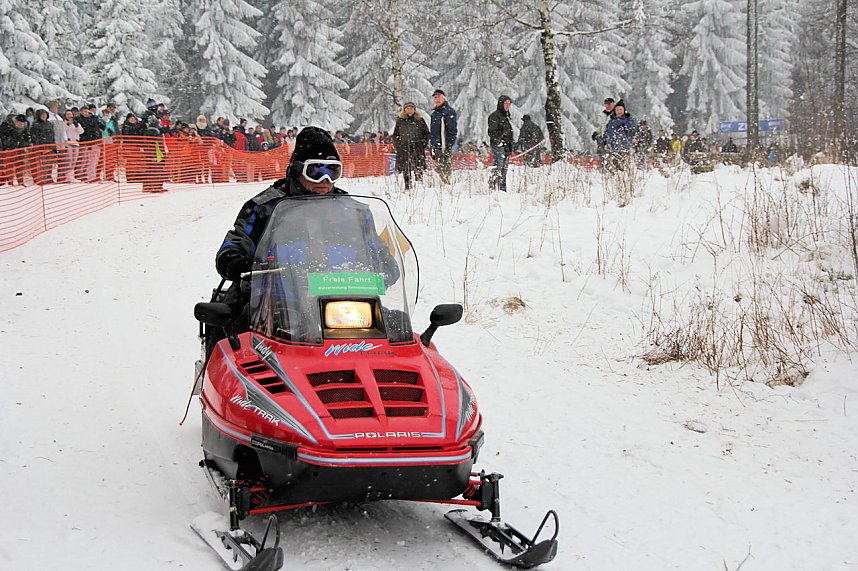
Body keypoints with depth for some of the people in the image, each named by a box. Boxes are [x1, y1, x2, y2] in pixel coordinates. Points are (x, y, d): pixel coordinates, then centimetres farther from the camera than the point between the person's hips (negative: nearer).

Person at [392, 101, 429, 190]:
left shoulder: (420, 120, 9)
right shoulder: (400, 121, 11)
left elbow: (426, 133, 16)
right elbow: (395, 135, 17)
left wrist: (424, 142, 2)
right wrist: (397, 146, 5)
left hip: (417, 148, -1)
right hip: (404, 148, 1)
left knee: (418, 169, -9)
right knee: (406, 170, -2)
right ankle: (407, 187, 3)